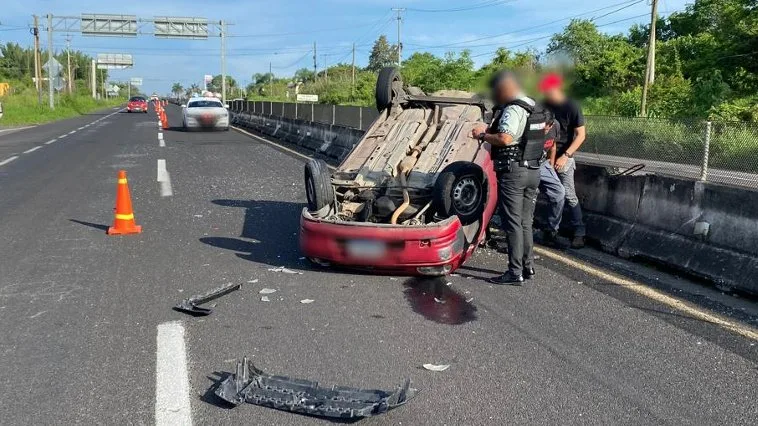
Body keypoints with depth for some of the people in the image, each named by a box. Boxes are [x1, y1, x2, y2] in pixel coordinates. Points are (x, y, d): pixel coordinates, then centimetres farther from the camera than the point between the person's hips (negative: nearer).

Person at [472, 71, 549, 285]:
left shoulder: (513, 109, -15)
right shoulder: (536, 108, 15)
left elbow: (504, 139, -27)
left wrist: (482, 135, -11)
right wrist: (491, 129, 17)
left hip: (513, 171, -9)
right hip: (533, 171, 9)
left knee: (513, 223, -5)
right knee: (526, 222, 15)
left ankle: (515, 272, -3)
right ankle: (527, 267, 21)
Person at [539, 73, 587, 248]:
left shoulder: (571, 107, -11)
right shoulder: (545, 105, 5)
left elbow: (581, 135, -12)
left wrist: (565, 156, -21)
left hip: (563, 157, -5)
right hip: (547, 155, 5)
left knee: (569, 195, -7)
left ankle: (579, 232, -2)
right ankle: (553, 228, 16)